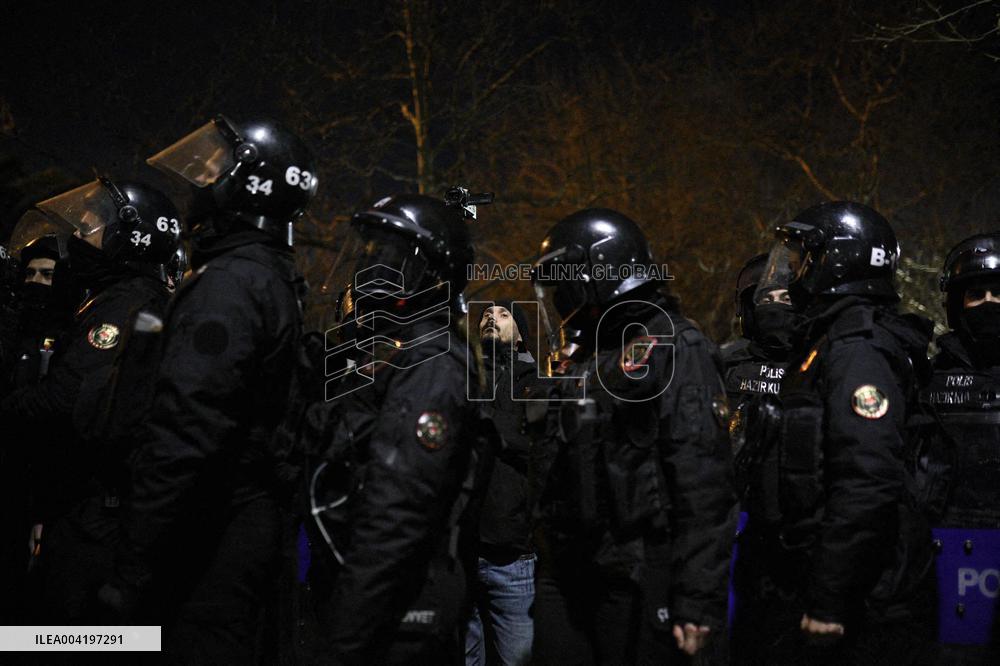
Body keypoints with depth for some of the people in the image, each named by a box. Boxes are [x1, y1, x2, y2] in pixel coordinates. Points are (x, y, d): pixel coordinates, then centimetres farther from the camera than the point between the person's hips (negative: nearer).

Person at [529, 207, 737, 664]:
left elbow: (703, 486, -17)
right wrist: (546, 568, 16)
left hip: (637, 585, -7)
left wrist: (698, 600, -20)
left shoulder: (674, 351, -10)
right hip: (565, 580, 7)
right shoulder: (575, 359, 15)